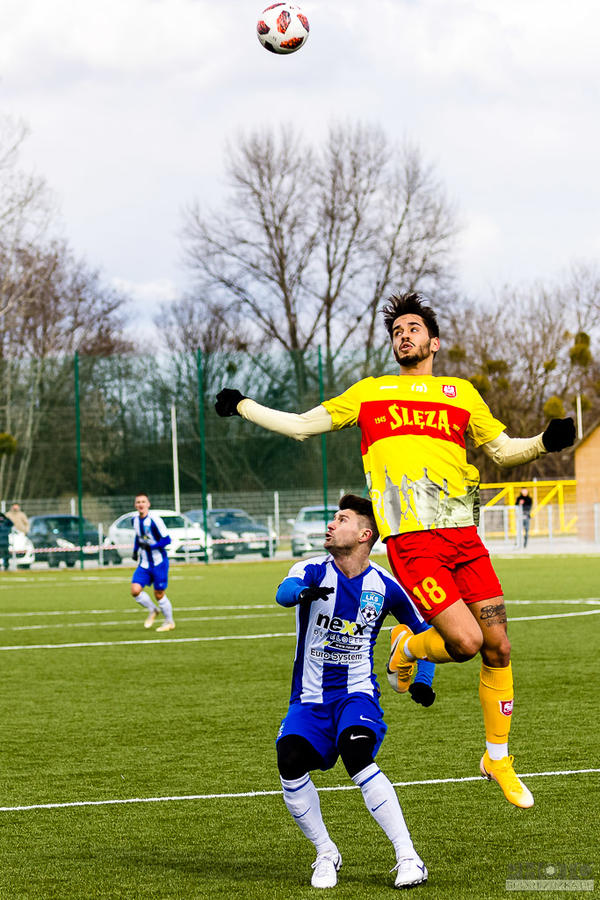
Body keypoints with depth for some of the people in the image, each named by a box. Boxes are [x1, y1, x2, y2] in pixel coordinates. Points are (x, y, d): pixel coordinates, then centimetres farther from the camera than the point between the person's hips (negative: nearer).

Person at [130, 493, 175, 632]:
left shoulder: (154, 520, -17)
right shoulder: (135, 520, 5)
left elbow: (167, 540, -16)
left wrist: (150, 546, -25)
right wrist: (135, 550, 12)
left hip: (159, 562, -5)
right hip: (144, 563, 5)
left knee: (159, 594, 1)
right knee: (135, 590, -11)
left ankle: (169, 622, 21)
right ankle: (152, 610, 15)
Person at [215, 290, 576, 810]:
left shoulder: (460, 393, 19)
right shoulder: (370, 392, 16)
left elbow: (503, 449, 23)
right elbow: (303, 425, 21)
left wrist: (546, 442, 5)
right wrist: (243, 407, 19)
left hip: (462, 534, 3)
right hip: (409, 539, -3)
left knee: (497, 646, -1)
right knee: (465, 641, -18)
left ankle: (498, 758, 17)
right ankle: (407, 648, 16)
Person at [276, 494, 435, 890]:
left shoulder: (384, 586, 1)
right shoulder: (313, 571, -3)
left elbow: (423, 630, 18)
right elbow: (285, 591, -28)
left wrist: (422, 680, 4)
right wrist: (302, 592, -53)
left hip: (357, 694, -1)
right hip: (309, 699, 1)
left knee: (356, 754, -31)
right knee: (290, 761, -26)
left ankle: (408, 857, -25)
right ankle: (326, 853, -4)